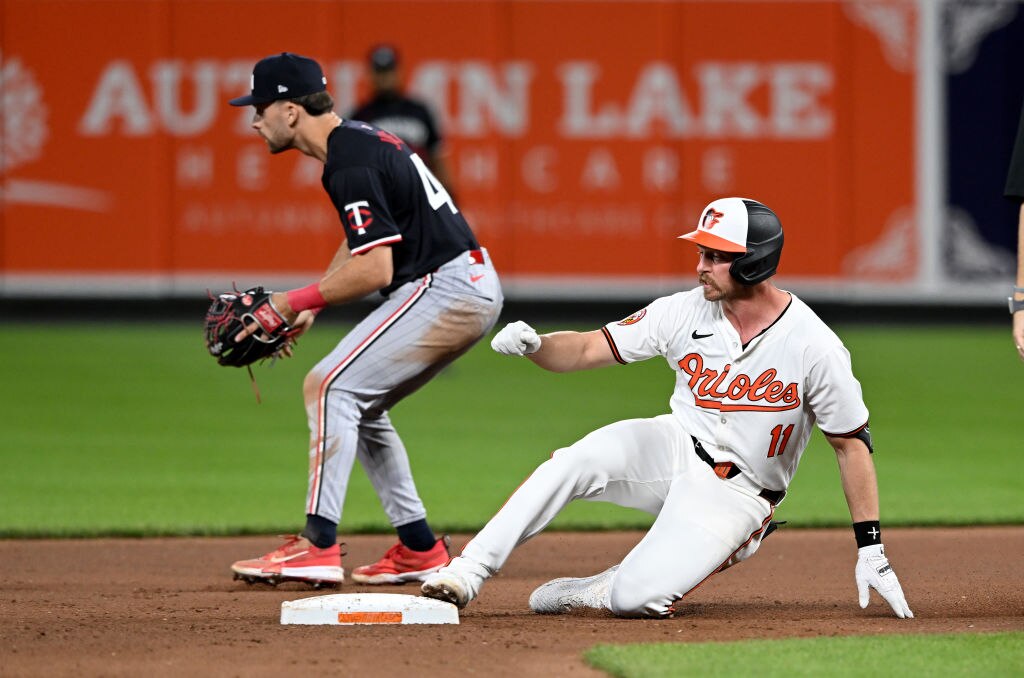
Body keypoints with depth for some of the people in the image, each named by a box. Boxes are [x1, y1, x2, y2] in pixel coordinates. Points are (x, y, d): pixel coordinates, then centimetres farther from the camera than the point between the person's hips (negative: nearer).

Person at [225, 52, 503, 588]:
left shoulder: (351, 166, -18)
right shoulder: (362, 140, 15)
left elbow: (375, 269, -23)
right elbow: (363, 242, 25)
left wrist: (299, 300, -12)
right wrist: (310, 308, 14)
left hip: (445, 291, -11)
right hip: (475, 290, 11)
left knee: (330, 385, -13)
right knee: (357, 404, 17)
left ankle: (319, 546, -19)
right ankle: (420, 549, 16)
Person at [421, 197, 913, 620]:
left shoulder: (814, 347, -17)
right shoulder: (687, 311, -6)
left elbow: (851, 443, -8)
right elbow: (588, 349, -4)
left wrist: (871, 549, -9)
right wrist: (533, 345, -27)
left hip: (735, 497, -3)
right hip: (673, 449, 4)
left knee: (634, 599, -26)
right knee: (576, 462, -28)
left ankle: (595, 590, 9)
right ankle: (468, 573, -24)